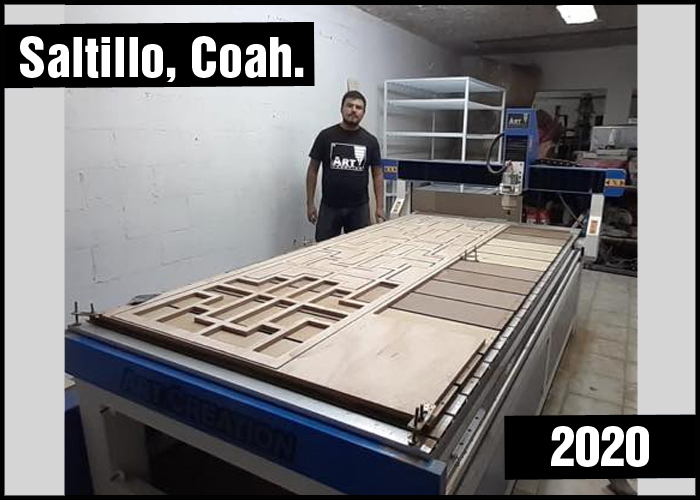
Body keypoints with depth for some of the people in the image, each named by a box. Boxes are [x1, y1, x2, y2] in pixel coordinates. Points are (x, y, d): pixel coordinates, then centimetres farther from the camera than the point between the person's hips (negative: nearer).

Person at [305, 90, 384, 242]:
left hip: (359, 208, 1)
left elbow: (377, 174, 5)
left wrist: (380, 206, -3)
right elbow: (313, 170, 1)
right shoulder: (326, 136, -3)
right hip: (329, 207, -1)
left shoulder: (370, 141, 1)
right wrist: (310, 203, -4)